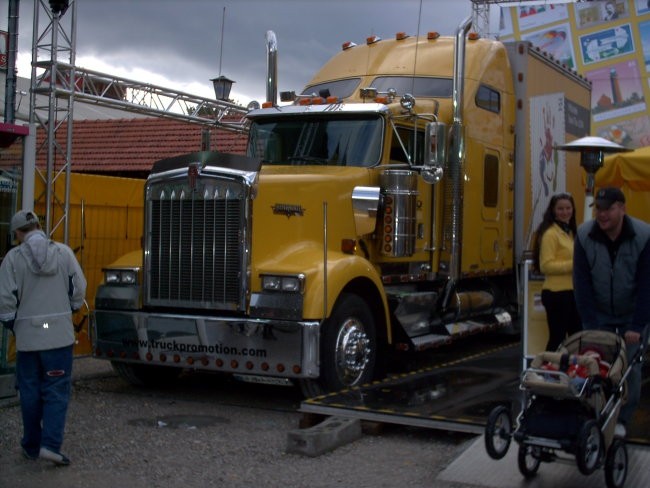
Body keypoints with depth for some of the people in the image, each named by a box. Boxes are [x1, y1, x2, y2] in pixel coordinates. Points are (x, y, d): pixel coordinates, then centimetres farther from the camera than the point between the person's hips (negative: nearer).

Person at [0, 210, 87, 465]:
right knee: (56, 391, 4)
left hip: (27, 334, 0)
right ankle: (51, 444, -8)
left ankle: (32, 446, 21)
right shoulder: (64, 252, -2)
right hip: (60, 333, 0)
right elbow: (79, 289, 1)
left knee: (30, 393, 12)